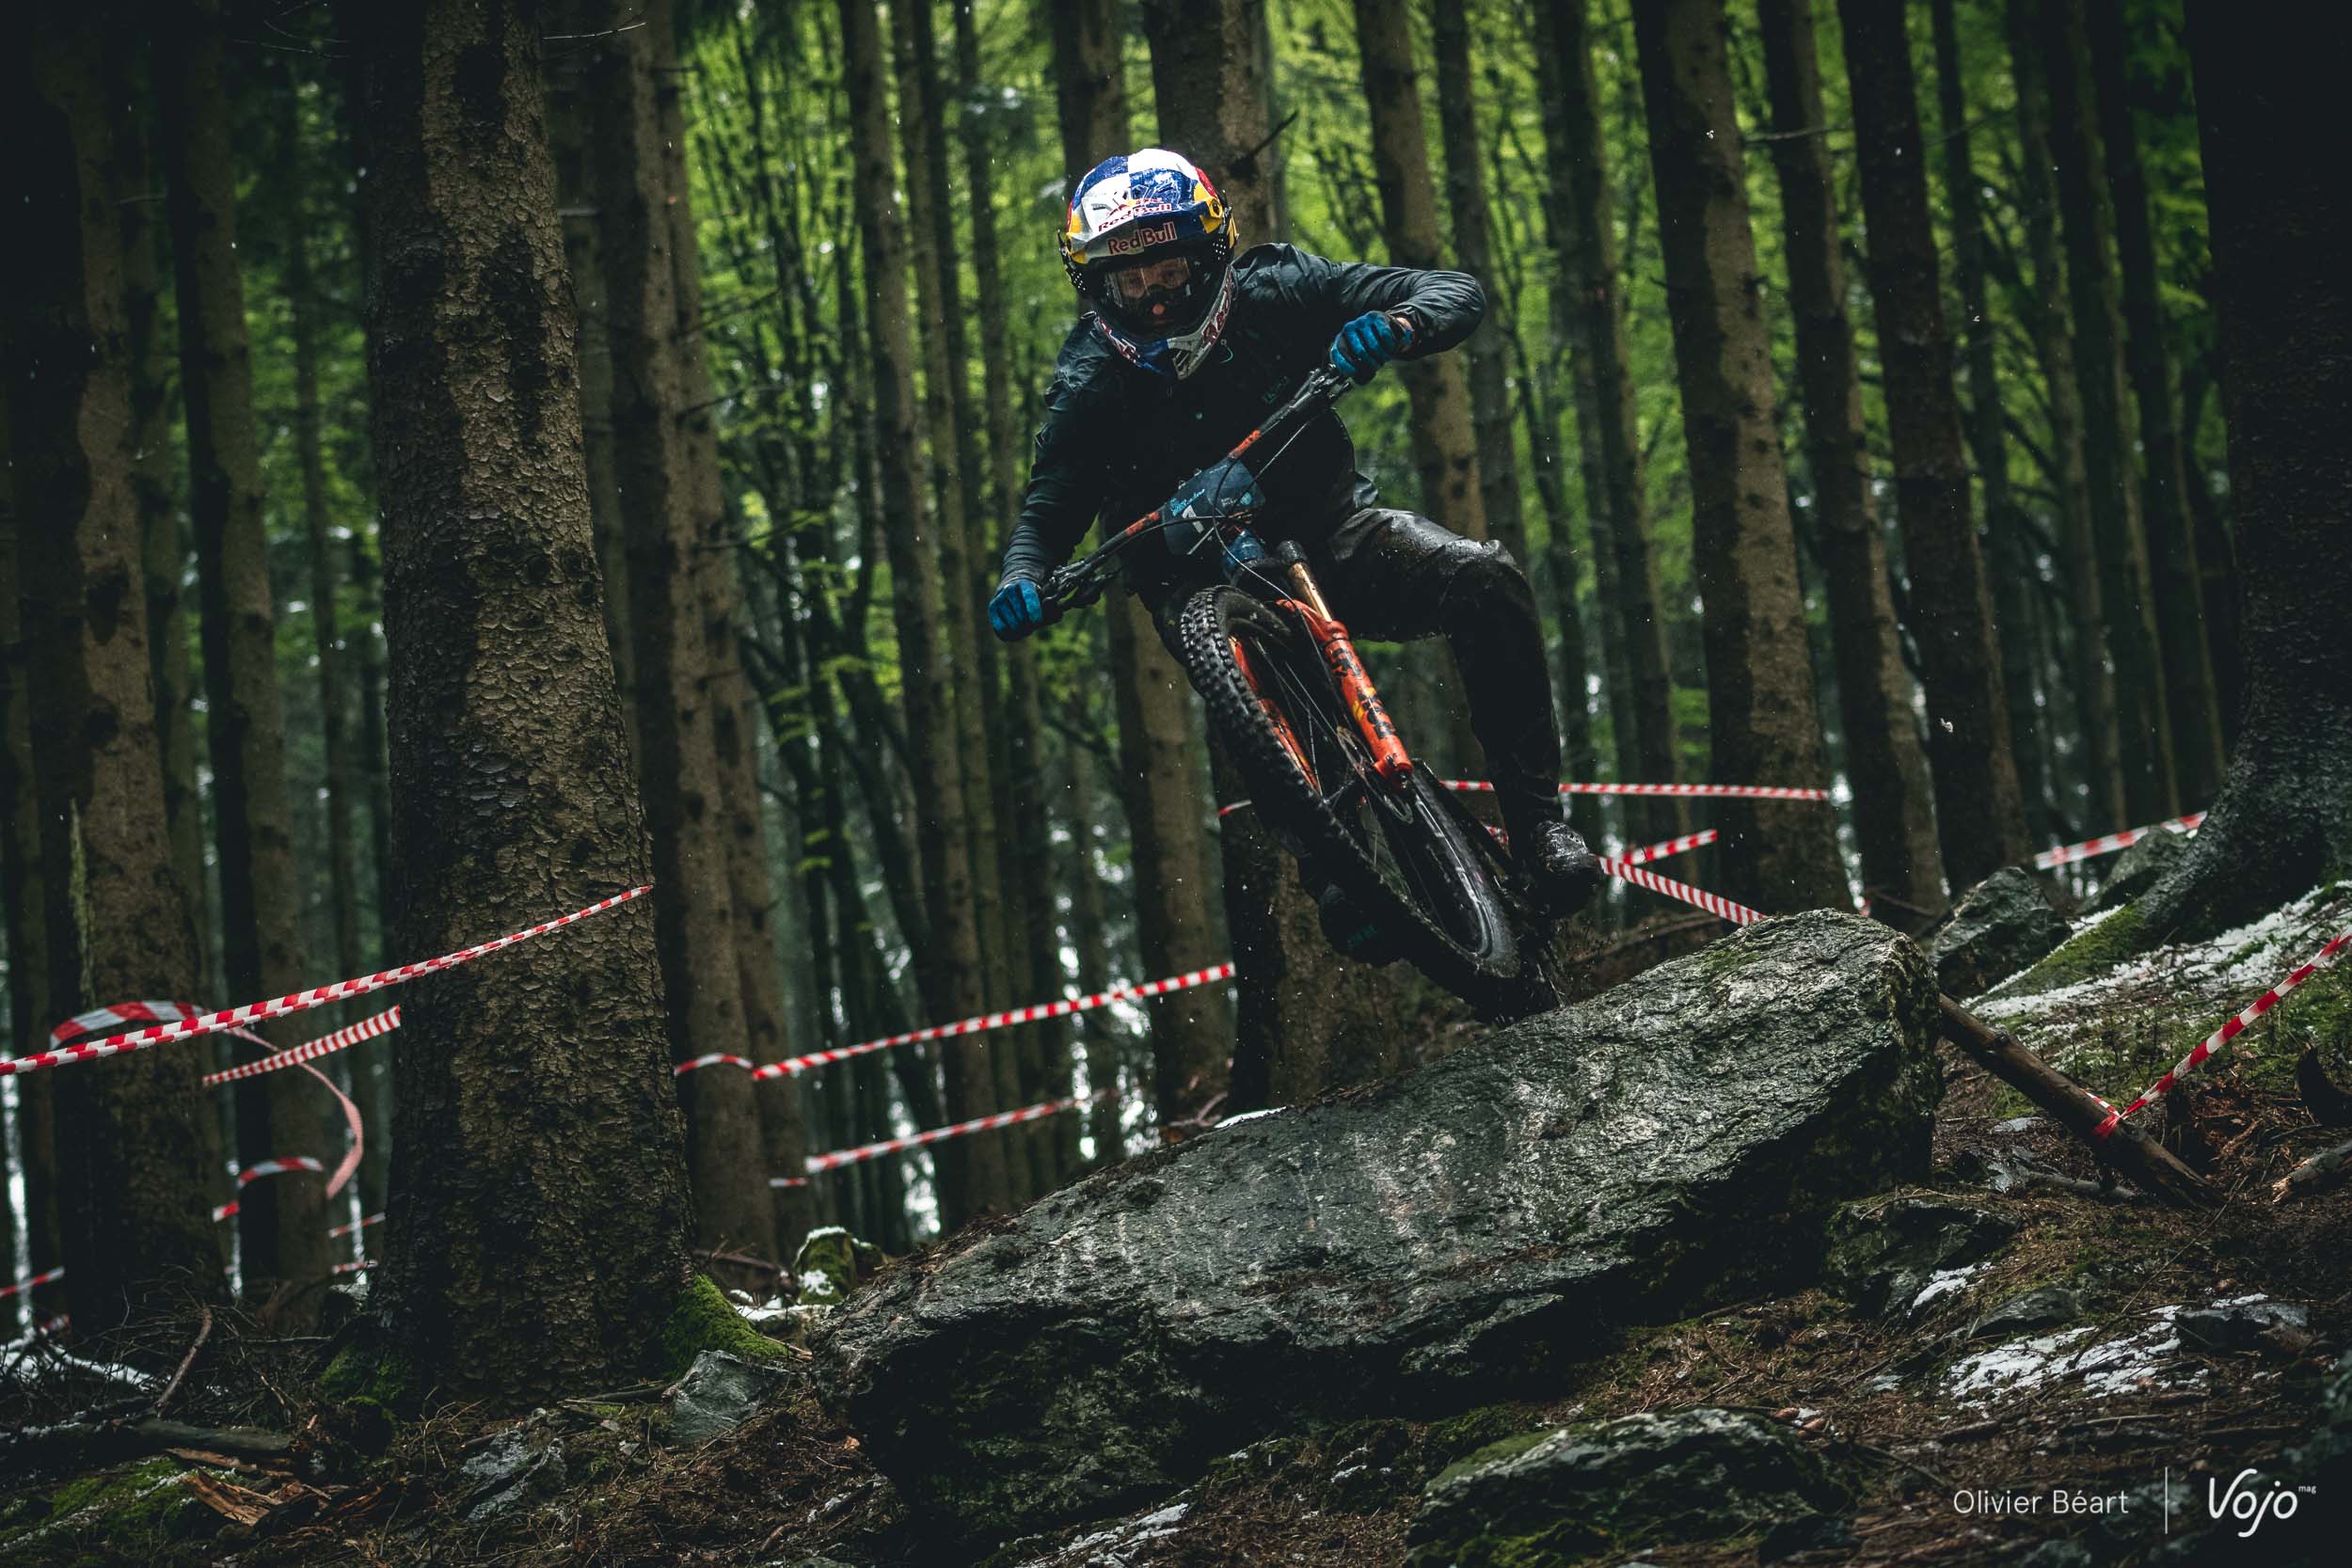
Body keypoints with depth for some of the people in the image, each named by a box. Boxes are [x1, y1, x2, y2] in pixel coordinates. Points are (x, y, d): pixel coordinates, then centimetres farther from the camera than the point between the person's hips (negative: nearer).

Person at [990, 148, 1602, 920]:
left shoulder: (1270, 290, -9)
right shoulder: (1090, 384, -10)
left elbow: (1456, 293, -11)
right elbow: (1047, 510, -3)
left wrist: (1395, 326, -35)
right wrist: (1022, 583, -27)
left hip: (1331, 530, 1)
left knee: (1485, 580, -26)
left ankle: (1536, 821, -17)